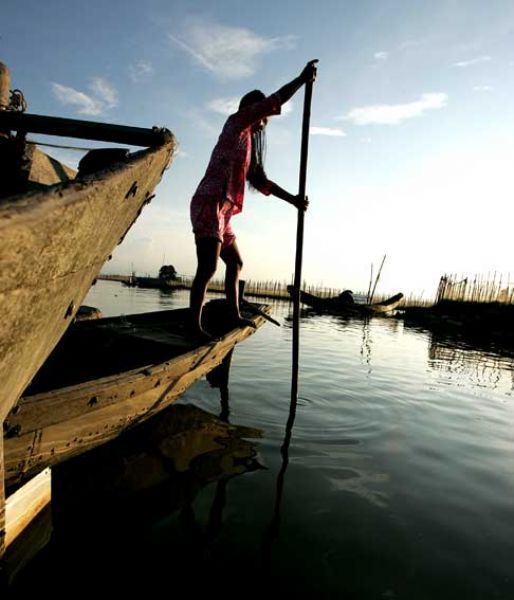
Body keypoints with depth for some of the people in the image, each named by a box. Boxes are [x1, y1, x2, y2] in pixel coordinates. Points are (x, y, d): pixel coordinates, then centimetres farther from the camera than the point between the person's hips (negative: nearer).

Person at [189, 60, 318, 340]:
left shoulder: (249, 143, 26)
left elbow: (260, 181, 23)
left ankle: (234, 315, 24)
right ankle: (194, 325, -17)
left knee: (235, 262, 17)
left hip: (221, 211, 10)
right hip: (209, 205, -10)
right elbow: (274, 101, -7)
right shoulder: (235, 124, 3)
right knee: (208, 267, -19)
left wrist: (292, 199, 18)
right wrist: (302, 79, 0)